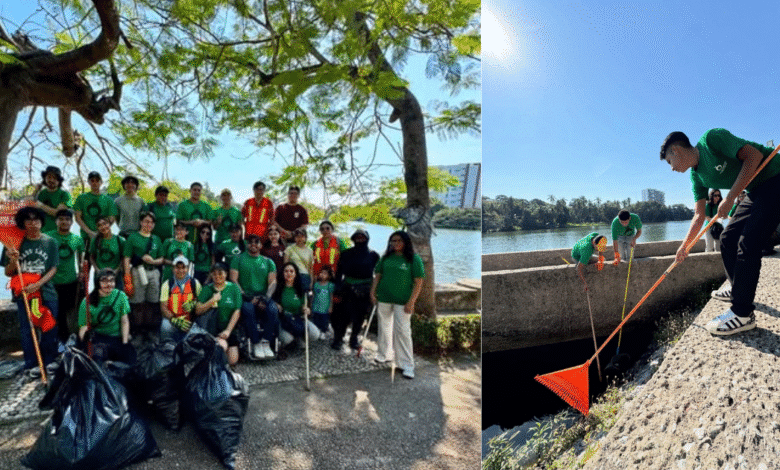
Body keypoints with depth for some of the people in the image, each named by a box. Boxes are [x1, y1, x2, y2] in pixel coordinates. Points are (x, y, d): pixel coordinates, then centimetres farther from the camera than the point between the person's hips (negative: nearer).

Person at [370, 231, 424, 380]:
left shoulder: (414, 259, -6)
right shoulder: (386, 257, 7)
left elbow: (418, 282, -9)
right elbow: (377, 276, 13)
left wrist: (411, 302, -14)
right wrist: (373, 293, 5)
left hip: (402, 302, -4)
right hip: (383, 299, 5)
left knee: (402, 331, -7)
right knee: (384, 327, 15)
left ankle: (407, 365, 2)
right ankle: (384, 355, 35)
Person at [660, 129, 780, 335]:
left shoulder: (711, 138, -16)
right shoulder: (697, 176, 7)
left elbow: (754, 155, -23)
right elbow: (699, 215, 10)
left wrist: (730, 197, -24)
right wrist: (685, 245, 7)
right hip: (756, 191, 9)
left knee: (748, 242, -18)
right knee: (728, 238, 10)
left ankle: (742, 313, -16)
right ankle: (738, 289, 29)